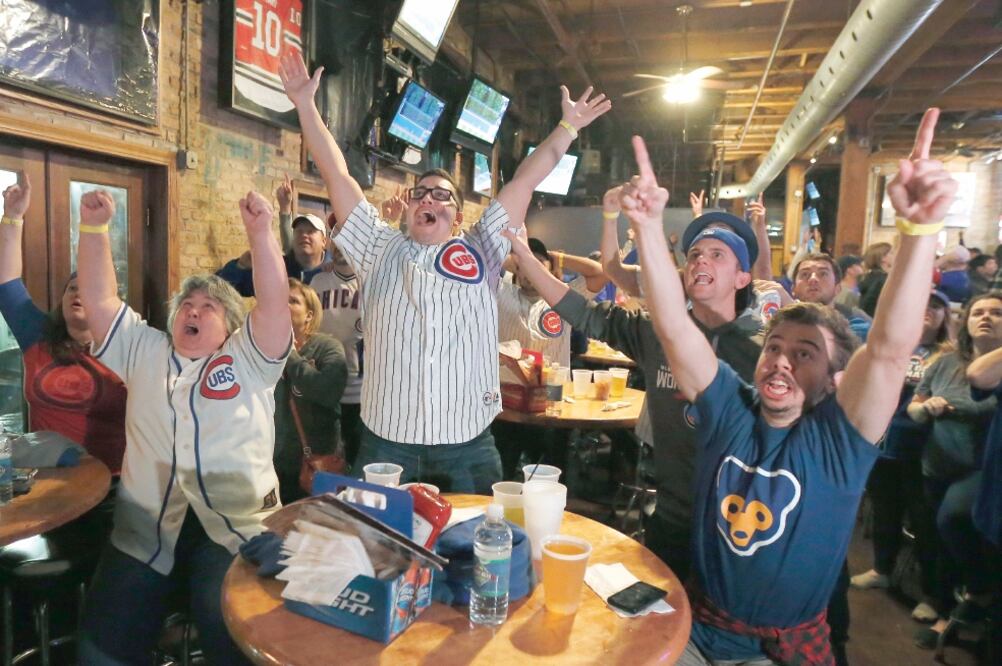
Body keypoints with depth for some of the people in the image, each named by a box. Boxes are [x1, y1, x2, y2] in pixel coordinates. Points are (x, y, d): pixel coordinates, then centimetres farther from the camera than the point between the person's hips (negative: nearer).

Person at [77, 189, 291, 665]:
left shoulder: (248, 358, 8)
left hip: (236, 523, -3)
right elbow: (100, 301, 11)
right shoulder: (144, 351, 18)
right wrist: (93, 228, 3)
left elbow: (274, 304, -6)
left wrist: (260, 232, -16)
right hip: (145, 525, 3)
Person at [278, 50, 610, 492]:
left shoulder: (480, 251, 10)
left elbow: (524, 181, 10)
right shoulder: (380, 251, 10)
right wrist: (305, 105, 9)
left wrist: (568, 127, 12)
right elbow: (336, 175, 9)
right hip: (385, 444, 1)